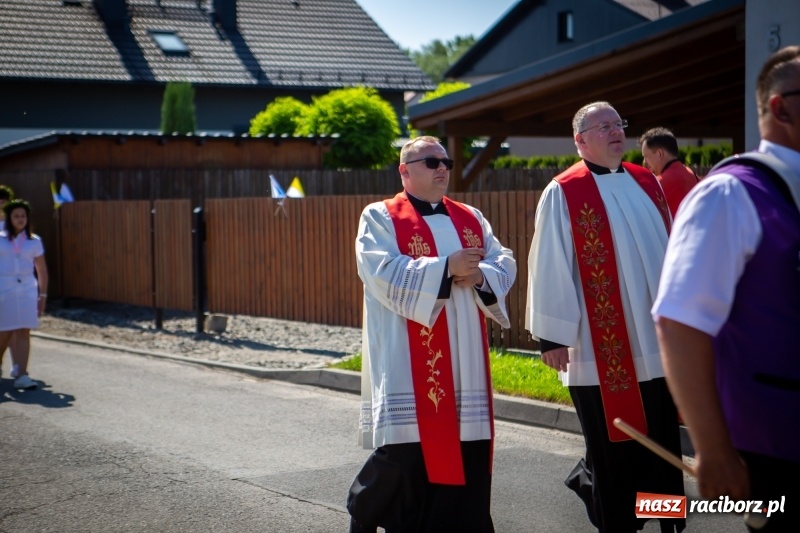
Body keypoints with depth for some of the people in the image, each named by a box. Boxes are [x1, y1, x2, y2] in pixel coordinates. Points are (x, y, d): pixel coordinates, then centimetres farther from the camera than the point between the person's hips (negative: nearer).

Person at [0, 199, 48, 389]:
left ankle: (21, 375, -8)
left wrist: (42, 295, 10)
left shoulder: (34, 241, 7)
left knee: (24, 332, -5)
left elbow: (42, 270, 12)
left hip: (27, 288, 1)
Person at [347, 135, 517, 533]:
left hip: (464, 363, 6)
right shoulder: (380, 217, 0)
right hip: (408, 363, -5)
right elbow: (383, 273, -15)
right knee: (405, 454, -6)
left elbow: (505, 264, 9)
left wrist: (479, 276, -13)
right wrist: (446, 268, -19)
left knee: (467, 448, 3)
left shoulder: (471, 218, 17)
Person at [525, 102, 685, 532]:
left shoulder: (646, 183, 10)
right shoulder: (562, 193, -7)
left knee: (660, 437, 10)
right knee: (613, 446, 5)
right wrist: (551, 335, -11)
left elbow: (671, 250, 15)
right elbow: (550, 266, -9)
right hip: (600, 346, -6)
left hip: (655, 338, 6)